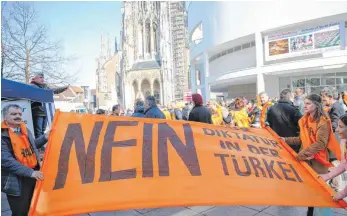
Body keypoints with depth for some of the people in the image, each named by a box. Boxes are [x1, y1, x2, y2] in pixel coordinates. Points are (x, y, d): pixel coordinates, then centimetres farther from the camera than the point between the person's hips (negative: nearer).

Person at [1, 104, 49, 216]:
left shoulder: (24, 129, 6)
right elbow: (6, 160, -23)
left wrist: (44, 138, 1)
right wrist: (29, 172, -27)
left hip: (33, 175, 7)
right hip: (17, 181, -7)